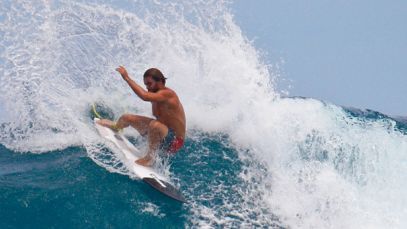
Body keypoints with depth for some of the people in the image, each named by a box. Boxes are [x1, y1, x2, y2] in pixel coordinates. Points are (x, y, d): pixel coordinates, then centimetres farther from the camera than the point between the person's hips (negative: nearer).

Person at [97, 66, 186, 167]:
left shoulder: (168, 94, -26)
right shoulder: (156, 95, 0)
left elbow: (145, 96, -40)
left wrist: (127, 78, -34)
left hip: (175, 142, -9)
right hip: (164, 134, 9)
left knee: (154, 124, -41)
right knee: (127, 118, 18)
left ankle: (150, 157, -19)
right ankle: (116, 126, 56)